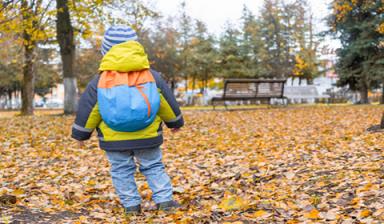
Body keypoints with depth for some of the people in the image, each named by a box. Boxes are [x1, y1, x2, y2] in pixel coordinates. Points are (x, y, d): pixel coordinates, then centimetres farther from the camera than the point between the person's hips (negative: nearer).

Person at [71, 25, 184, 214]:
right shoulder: (152, 76, 2)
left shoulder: (99, 81, -3)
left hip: (114, 140, -1)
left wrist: (81, 133, 14)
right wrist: (175, 121, 24)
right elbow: (167, 103, 9)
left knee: (121, 171, 12)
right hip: (148, 136, 2)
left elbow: (87, 109, 2)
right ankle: (164, 199, 9)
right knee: (154, 167, 14)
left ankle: (131, 204, 13)